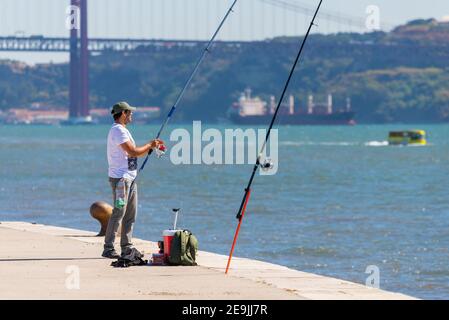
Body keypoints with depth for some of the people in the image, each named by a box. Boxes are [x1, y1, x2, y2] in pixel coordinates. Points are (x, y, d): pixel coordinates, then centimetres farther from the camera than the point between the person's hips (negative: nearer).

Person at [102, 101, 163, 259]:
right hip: (120, 178, -10)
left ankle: (127, 247, 12)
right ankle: (108, 249, -9)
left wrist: (151, 146, 13)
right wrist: (150, 145, -4)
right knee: (119, 213, -11)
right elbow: (133, 152, -19)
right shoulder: (118, 131, -13)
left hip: (129, 178, 10)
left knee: (130, 214, 10)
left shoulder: (123, 130, 20)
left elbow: (134, 153, 21)